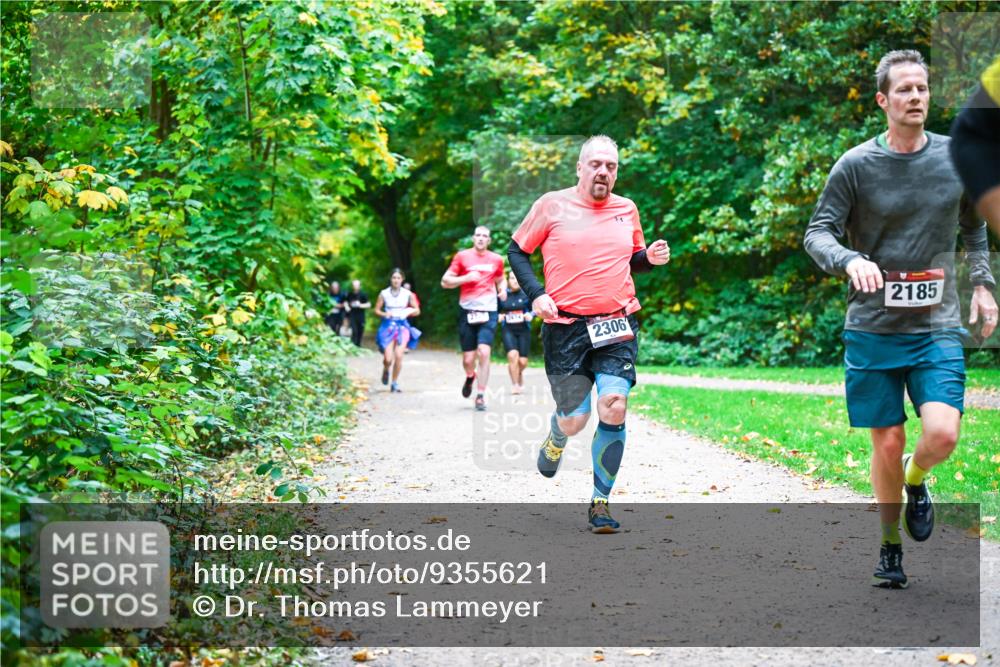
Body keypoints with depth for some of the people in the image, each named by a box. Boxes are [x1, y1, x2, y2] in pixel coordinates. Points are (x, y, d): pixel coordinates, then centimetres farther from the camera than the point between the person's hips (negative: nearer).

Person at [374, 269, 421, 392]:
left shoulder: (408, 294, 1)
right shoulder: (384, 294, 0)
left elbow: (417, 311, 9)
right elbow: (377, 310, 7)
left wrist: (409, 311, -11)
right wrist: (384, 314, -12)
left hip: (402, 325, 0)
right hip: (388, 326, 0)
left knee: (399, 355, -14)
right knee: (388, 358, -10)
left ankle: (395, 383, 4)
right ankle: (386, 370, 28)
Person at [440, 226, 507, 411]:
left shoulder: (496, 260, 10)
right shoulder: (462, 256, 2)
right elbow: (445, 281, 1)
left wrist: (502, 290, 5)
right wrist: (466, 278, -13)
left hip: (488, 312, 1)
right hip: (467, 311, 0)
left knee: (484, 353, -16)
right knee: (468, 358, 3)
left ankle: (480, 396, -8)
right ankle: (470, 377, 39)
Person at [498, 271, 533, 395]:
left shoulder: (526, 294, -2)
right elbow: (497, 311, 13)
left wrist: (530, 315, -14)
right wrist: (498, 316, -9)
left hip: (524, 330, 1)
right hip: (508, 330, -1)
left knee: (523, 361, 1)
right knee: (513, 355, -22)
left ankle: (519, 373, 39)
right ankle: (514, 384, -7)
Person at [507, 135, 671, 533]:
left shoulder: (627, 210, 11)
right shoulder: (552, 206, 1)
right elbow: (517, 251, 8)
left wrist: (651, 257, 3)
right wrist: (535, 294, -6)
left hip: (617, 326, 2)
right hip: (566, 327, -2)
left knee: (614, 407, -15)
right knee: (574, 420, -1)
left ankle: (601, 502, 0)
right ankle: (556, 440, 40)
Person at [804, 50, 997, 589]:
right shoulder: (856, 165, -4)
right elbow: (817, 234, -4)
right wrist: (850, 260, -24)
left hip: (938, 328, 1)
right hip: (873, 328, -1)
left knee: (942, 434, -16)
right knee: (887, 444, 4)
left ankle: (915, 480, 20)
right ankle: (890, 544, 26)